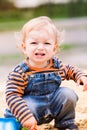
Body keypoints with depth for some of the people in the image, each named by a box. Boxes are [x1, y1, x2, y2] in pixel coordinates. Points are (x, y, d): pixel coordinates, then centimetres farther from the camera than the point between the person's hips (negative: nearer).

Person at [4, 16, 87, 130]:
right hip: (32, 105, -5)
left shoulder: (57, 65, -5)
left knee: (68, 94, -12)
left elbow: (70, 70, 18)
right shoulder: (19, 73, -23)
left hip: (53, 105, 5)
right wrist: (26, 117, -40)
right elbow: (12, 96, -28)